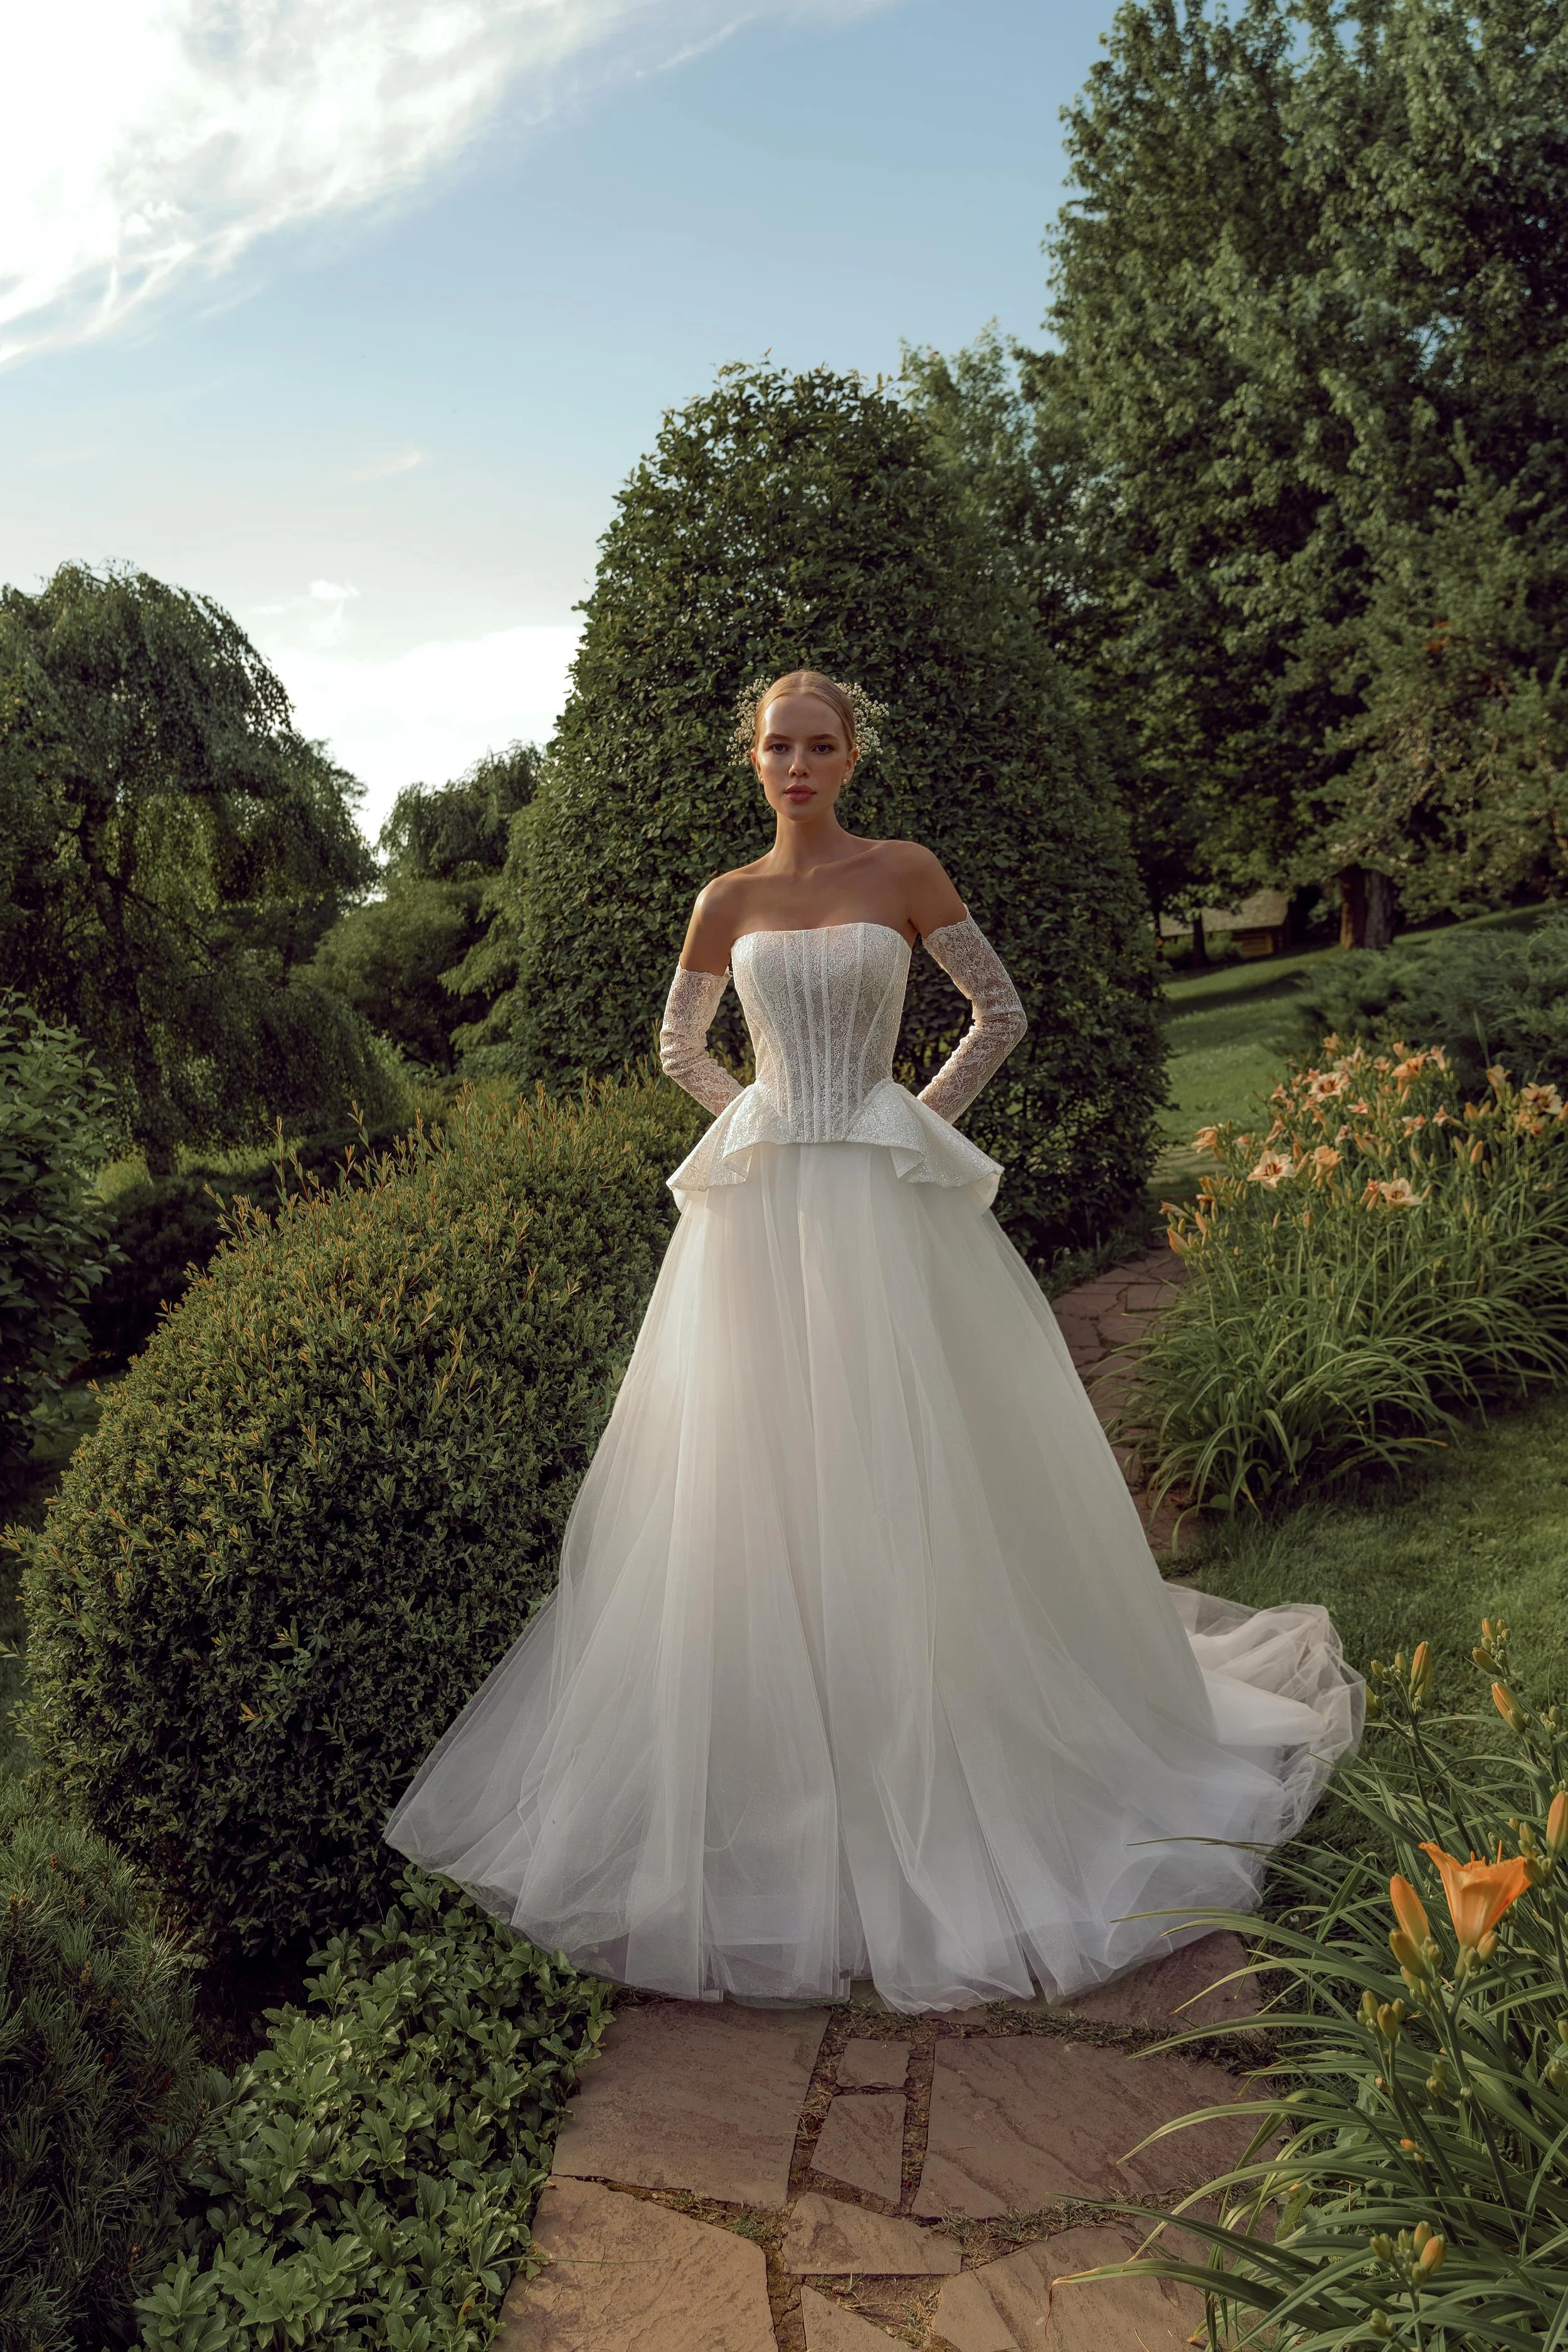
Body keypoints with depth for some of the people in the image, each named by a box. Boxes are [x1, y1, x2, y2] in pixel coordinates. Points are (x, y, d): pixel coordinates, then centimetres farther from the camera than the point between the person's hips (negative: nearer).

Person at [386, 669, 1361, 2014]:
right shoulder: (728, 901, 9)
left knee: (897, 1470, 0)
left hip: (884, 1205, -2)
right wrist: (756, 1125, 8)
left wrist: (924, 1122, 0)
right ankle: (766, 1756, 20)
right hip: (761, 1212, 3)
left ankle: (927, 1757, 18)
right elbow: (680, 1046, 21)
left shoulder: (905, 874, 2)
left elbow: (1002, 1014, 7)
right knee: (755, 1478, 4)